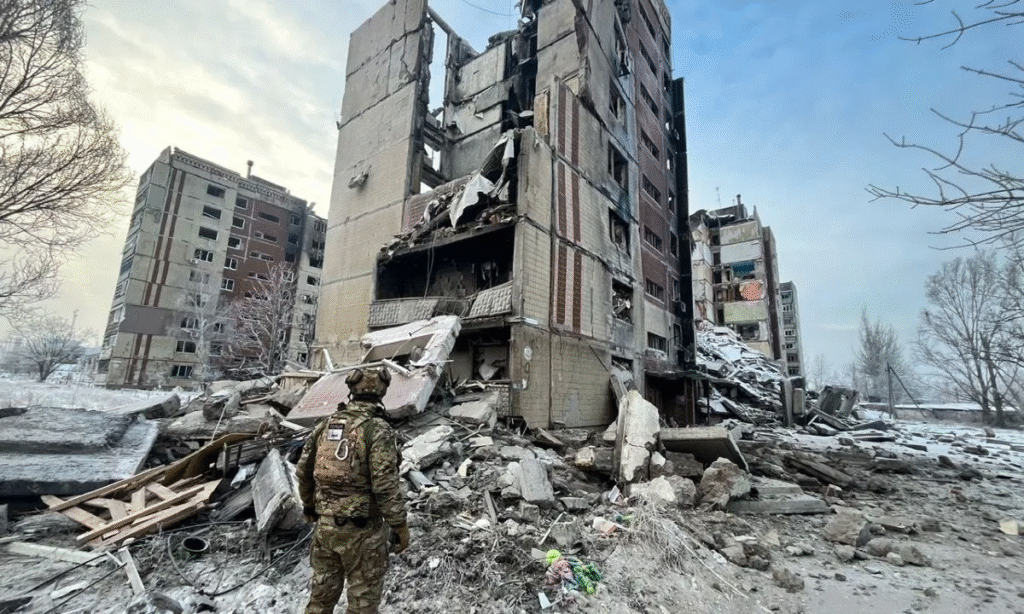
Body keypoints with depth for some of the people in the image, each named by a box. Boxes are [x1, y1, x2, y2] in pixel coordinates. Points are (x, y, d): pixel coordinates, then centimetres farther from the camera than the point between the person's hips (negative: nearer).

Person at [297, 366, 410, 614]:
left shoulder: (326, 424, 1)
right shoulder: (378, 430, -19)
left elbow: (304, 470, 10)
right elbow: (385, 485, -22)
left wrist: (309, 506, 25)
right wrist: (400, 525, -10)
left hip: (324, 524, 6)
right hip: (361, 529, -6)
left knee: (323, 590, 24)